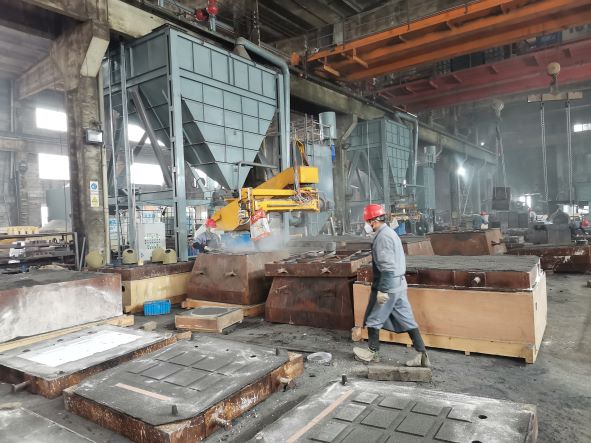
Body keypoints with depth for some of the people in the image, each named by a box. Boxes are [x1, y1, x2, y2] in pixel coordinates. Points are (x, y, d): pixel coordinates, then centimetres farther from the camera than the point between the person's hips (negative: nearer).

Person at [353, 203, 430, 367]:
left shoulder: (383, 237, -18)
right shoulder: (390, 232, 13)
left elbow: (387, 267, -24)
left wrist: (382, 290, -22)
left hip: (388, 286, -9)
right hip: (399, 284, 10)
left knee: (373, 319, 8)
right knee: (407, 319, 11)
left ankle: (373, 352, 23)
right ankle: (422, 355, 12)